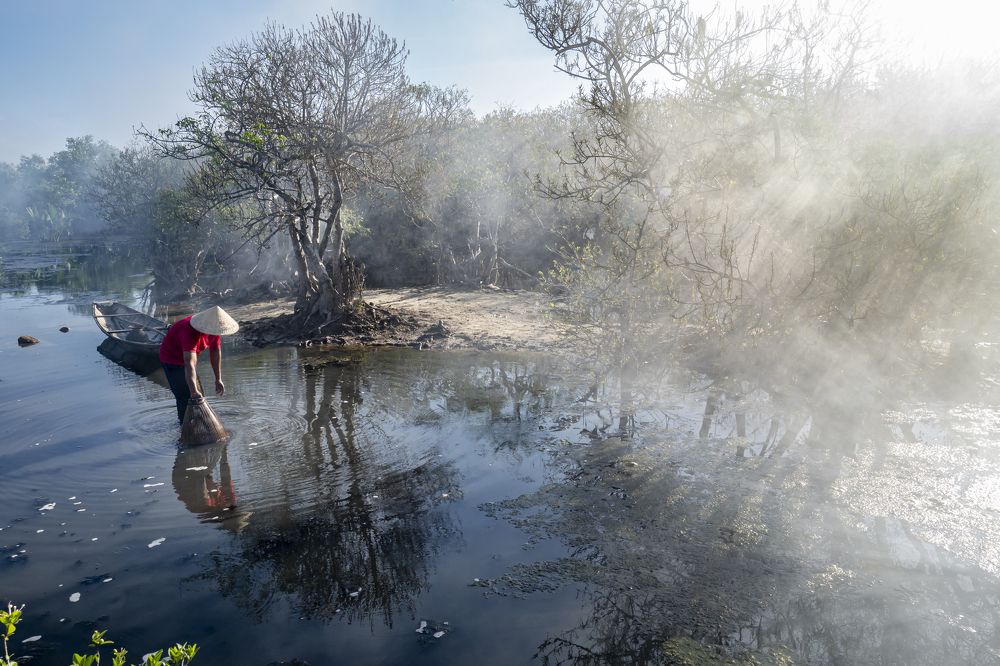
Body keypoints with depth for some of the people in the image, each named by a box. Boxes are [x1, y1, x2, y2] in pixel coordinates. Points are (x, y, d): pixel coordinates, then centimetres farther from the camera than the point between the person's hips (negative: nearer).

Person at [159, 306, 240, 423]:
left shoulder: (213, 328, -17)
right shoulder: (191, 333, -41)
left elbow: (215, 352, -8)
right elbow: (189, 363, -49)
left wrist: (218, 380, -8)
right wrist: (193, 391, -56)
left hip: (187, 356, 8)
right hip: (172, 360, -8)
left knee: (198, 394, 18)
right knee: (186, 397, -11)